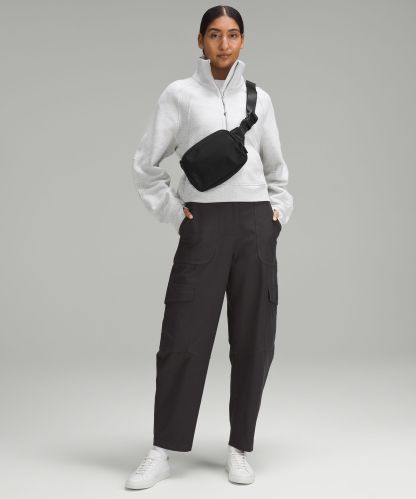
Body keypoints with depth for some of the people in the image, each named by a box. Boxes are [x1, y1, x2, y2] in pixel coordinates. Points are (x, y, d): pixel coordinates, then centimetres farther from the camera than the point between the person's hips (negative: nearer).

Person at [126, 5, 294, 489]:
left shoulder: (259, 98, 12)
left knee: (253, 342, 2)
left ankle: (239, 448, 15)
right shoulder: (179, 94, 4)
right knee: (183, 339, -4)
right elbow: (146, 166, 6)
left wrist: (279, 212, 10)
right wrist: (174, 213, -1)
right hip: (203, 226, -2)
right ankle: (162, 452, 6)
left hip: (255, 225, 3)